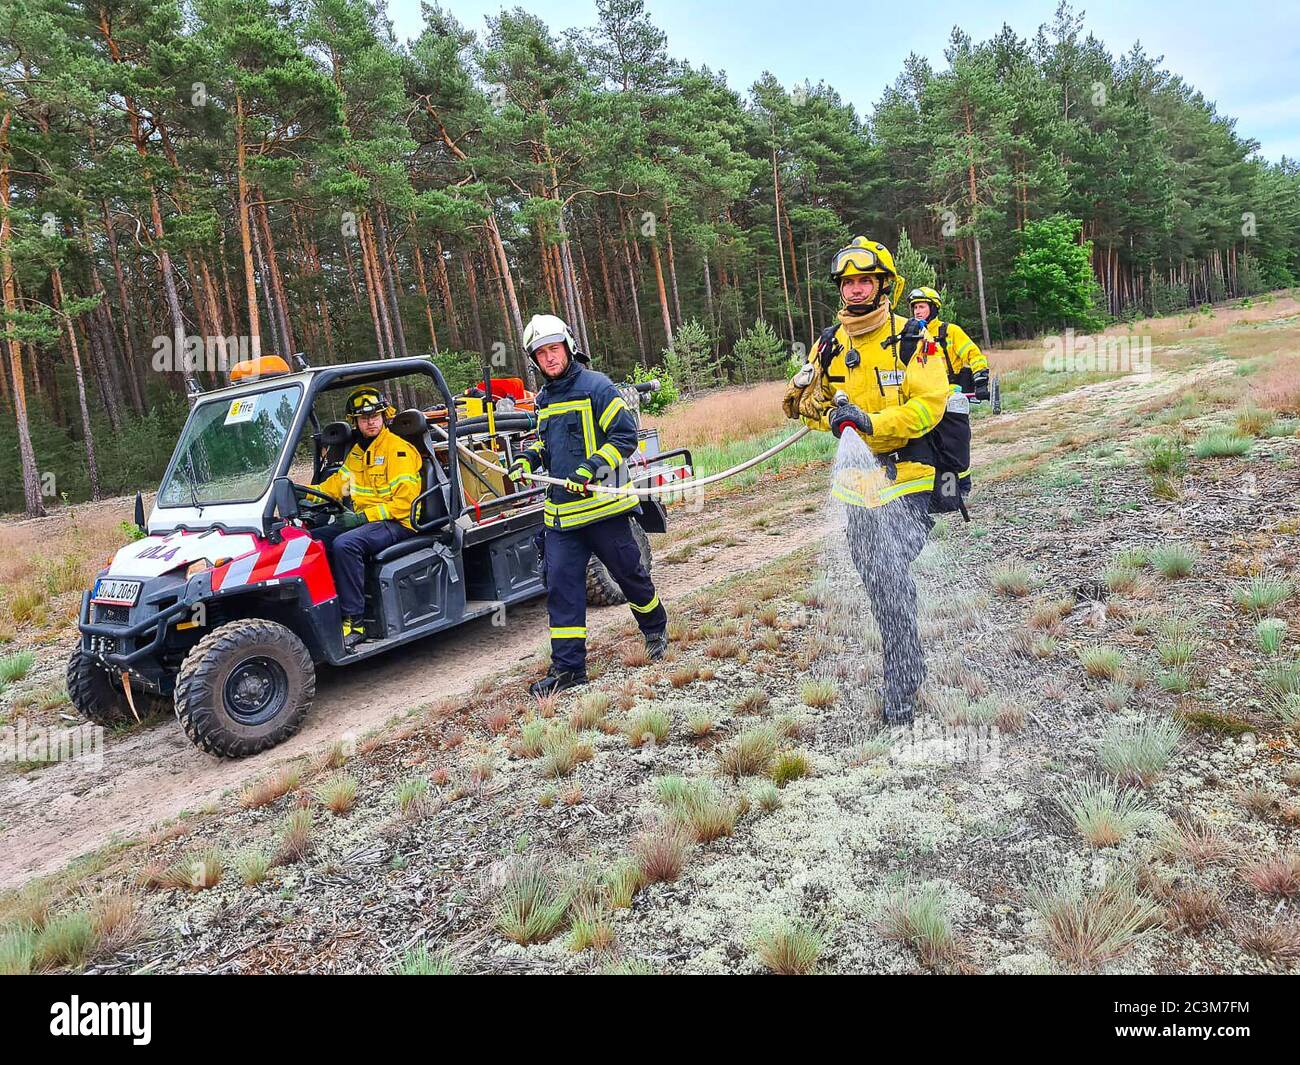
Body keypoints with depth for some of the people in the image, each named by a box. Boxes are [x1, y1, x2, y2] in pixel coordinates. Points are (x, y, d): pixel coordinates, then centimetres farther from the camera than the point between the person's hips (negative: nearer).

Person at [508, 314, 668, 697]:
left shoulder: (597, 387, -8)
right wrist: (528, 459, 8)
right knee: (561, 585, 1)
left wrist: (591, 467, -22)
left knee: (628, 572, 8)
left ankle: (656, 629, 36)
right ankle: (568, 666, 7)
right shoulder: (544, 399, 14)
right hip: (560, 512, 6)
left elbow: (626, 436, -12)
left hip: (602, 505, -6)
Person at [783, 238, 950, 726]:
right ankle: (912, 671, 31)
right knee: (876, 583, 11)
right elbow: (805, 401, 14)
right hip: (856, 478, 5)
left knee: (891, 580, -15)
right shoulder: (829, 345, 9)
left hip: (904, 473, -5)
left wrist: (873, 423, -25)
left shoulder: (911, 339, -5)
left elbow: (929, 403, -13)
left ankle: (899, 699, -5)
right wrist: (832, 416, -8)